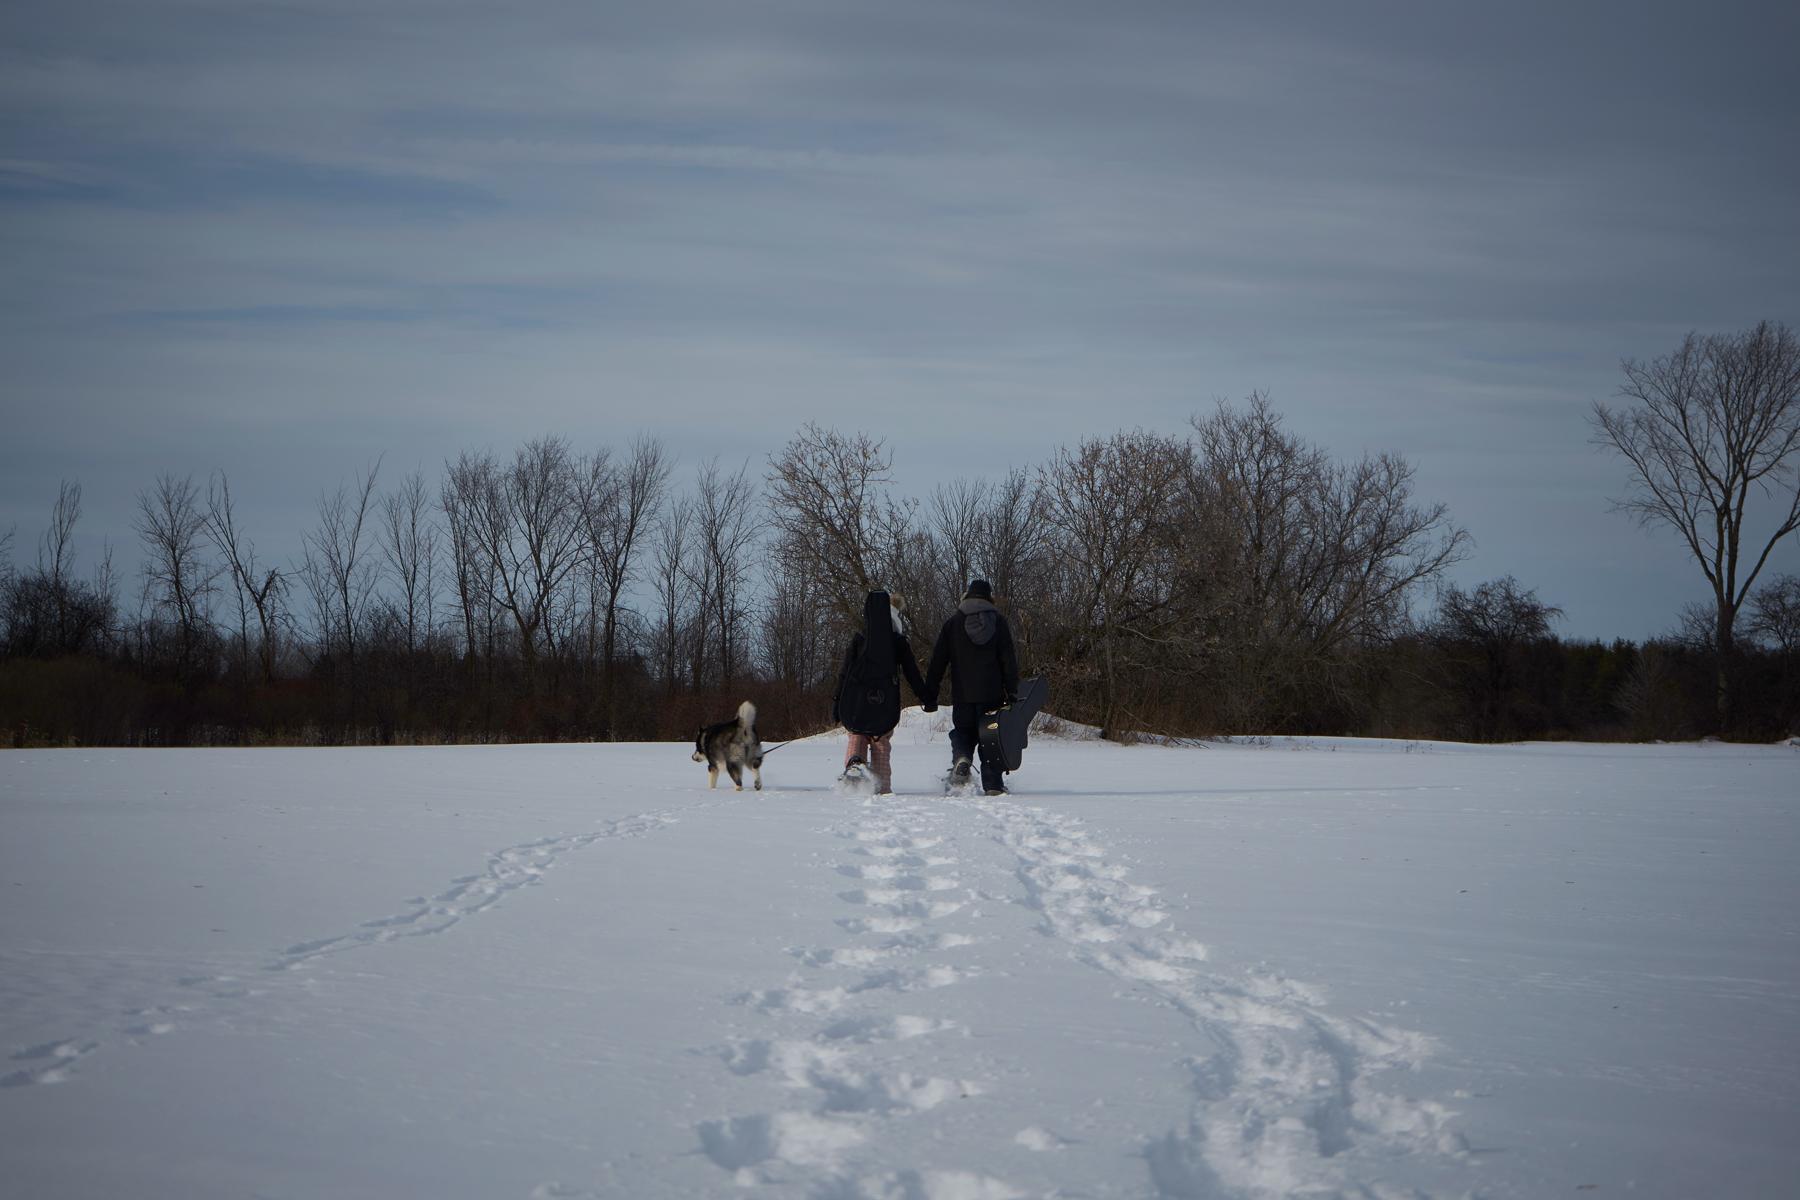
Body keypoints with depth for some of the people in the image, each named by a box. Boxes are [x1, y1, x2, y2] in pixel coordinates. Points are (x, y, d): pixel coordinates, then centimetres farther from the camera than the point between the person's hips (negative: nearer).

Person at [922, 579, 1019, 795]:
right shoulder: (998, 621, 3)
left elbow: (938, 661, 2)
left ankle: (961, 758, -17)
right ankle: (993, 784, 2)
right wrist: (1012, 692, 4)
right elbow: (1009, 659, 0)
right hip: (992, 693, 0)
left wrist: (930, 696, 6)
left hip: (962, 694, 0)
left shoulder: (953, 622, 3)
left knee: (962, 731, 14)